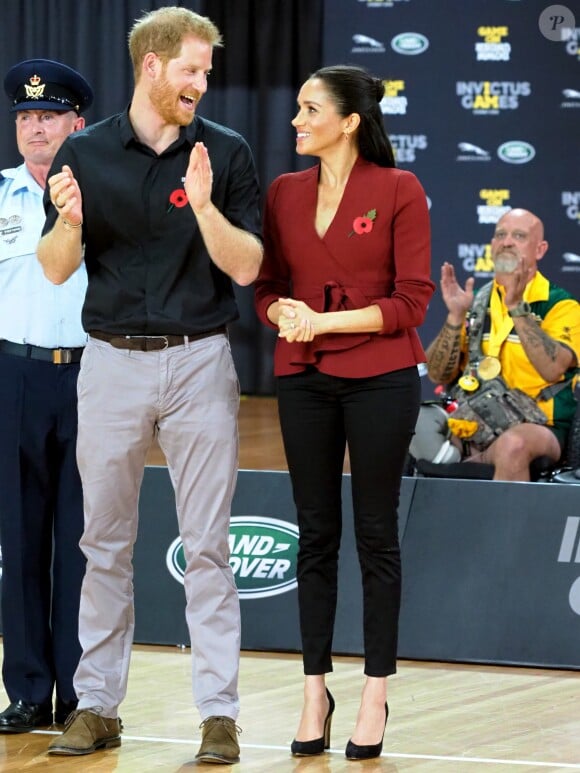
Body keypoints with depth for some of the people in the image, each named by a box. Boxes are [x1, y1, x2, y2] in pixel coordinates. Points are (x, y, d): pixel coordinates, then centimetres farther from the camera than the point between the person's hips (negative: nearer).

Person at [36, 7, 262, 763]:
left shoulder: (225, 153, 0)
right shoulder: (86, 153, 3)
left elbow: (245, 267, -5)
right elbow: (56, 268, 3)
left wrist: (204, 205, -22)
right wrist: (69, 222, -18)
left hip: (199, 361, -1)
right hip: (113, 361, 1)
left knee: (207, 545, -2)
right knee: (105, 543, 6)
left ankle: (219, 712, 0)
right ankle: (97, 706, 13)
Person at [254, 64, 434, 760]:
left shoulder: (399, 191, -6)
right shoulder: (284, 193, 7)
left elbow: (411, 301, -9)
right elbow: (266, 287, 10)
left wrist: (327, 320, -16)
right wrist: (285, 313, -12)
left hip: (379, 380, -4)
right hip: (304, 379, 4)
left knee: (375, 533, 2)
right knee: (315, 536, 7)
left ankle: (375, 697, 9)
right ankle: (315, 693, 13)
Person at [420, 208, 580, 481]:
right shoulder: (475, 303, 15)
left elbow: (553, 369, -18)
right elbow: (439, 376, 6)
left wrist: (517, 308, -22)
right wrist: (456, 316, -7)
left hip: (536, 428, -4)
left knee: (512, 444, -40)